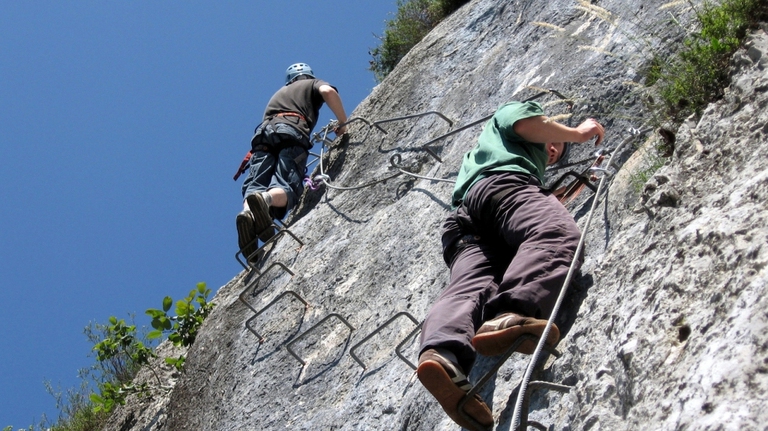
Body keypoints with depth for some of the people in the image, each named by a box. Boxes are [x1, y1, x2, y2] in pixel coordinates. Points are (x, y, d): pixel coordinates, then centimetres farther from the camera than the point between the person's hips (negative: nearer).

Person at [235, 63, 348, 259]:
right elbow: (328, 91, 5)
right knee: (286, 187, -19)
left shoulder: (280, 92, 44)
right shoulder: (313, 84, 30)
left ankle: (247, 212, -45)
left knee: (255, 185, -11)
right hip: (292, 134, -4)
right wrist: (343, 123, 12)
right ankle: (266, 199, -54)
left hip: (264, 133, 4)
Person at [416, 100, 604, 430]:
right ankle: (508, 316, -63)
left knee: (469, 288, -23)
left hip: (465, 224, 7)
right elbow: (522, 122, 9)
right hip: (503, 182, -6)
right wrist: (579, 133, 24)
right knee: (558, 233, -32)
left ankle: (443, 352, -57)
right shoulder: (511, 112, 33)